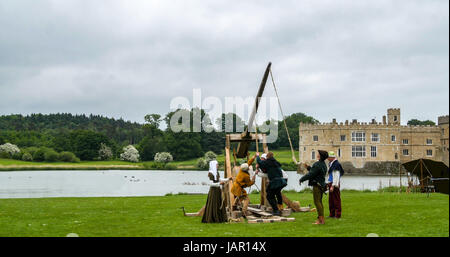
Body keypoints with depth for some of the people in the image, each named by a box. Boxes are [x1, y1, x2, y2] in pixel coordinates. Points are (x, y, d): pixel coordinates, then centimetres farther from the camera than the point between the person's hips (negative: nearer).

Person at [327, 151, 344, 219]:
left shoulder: (336, 165, -17)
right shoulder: (331, 164, 15)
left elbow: (336, 176, -20)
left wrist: (333, 186, -22)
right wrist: (329, 184, 19)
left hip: (334, 184, -10)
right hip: (331, 184, 10)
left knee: (336, 200, -4)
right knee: (331, 200, 13)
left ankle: (338, 215, 0)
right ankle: (332, 214, 20)